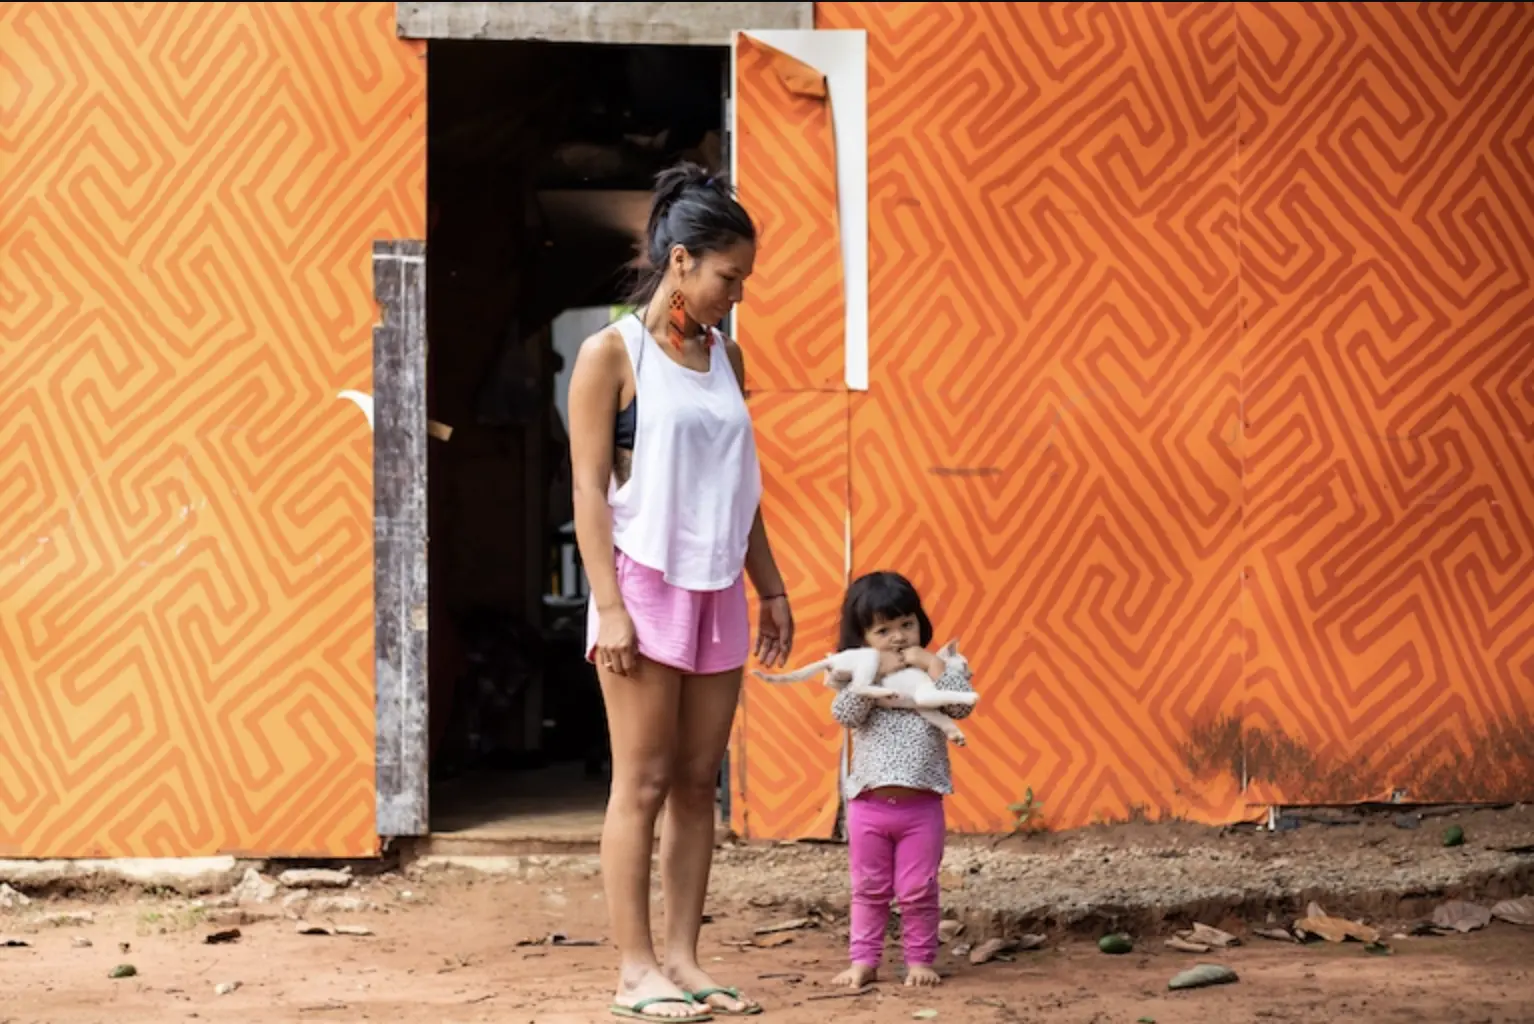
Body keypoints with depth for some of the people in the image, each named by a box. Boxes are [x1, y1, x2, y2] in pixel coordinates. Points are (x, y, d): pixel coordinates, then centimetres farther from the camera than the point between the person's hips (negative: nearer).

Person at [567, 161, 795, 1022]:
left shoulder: (725, 357, 12)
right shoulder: (612, 354, -6)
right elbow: (590, 488, -9)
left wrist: (772, 589, 14)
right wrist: (611, 606, -15)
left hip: (717, 590, 6)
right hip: (646, 582, -6)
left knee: (700, 782, 6)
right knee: (644, 782, -3)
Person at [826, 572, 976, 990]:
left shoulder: (938, 668, 1)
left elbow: (962, 705, -13)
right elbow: (844, 713, -14)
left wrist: (934, 665, -17)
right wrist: (874, 672, -21)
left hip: (921, 804, -1)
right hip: (869, 804, 1)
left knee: (918, 891, 5)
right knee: (869, 890, 10)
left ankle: (920, 959, 16)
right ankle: (863, 960, 17)